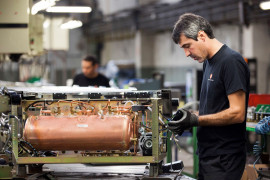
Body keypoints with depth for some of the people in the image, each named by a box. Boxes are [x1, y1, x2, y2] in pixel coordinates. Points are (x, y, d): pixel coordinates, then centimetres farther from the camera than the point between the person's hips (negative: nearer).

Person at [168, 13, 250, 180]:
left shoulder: (231, 61, -14)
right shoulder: (208, 61, 16)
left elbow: (237, 113, -20)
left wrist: (195, 120, -18)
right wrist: (187, 117, 4)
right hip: (208, 155, 9)